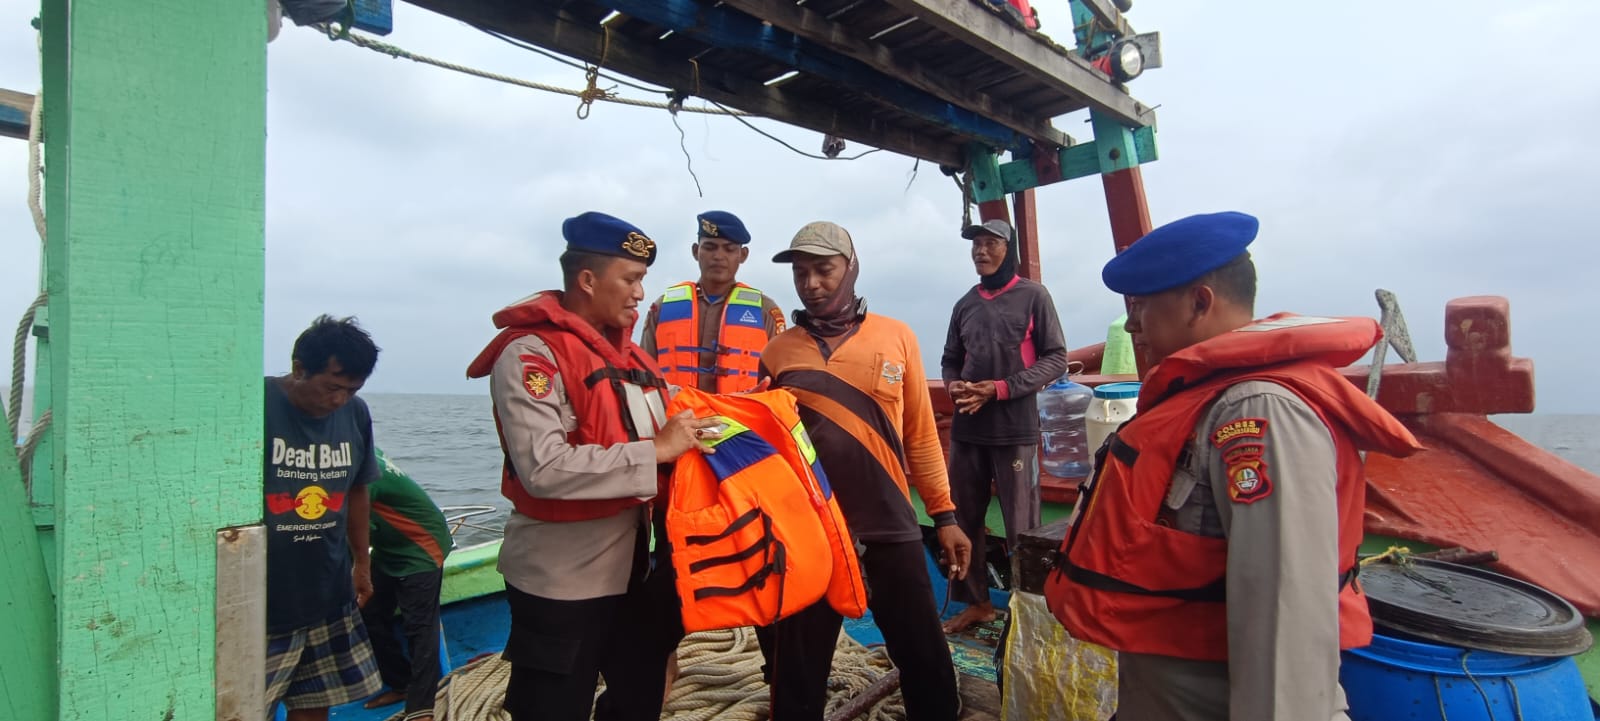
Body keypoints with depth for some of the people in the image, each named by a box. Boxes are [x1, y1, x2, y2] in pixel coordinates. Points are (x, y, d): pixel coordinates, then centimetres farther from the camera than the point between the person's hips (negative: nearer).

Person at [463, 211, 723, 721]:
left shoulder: (626, 350, 10)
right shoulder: (531, 353, -17)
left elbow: (652, 426, 17)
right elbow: (544, 469, -29)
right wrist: (654, 451, -24)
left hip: (632, 570, 8)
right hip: (562, 583, -8)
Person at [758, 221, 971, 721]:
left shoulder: (896, 337, 1)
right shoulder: (778, 353, 1)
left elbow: (920, 434, 5)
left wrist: (944, 514, 4)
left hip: (891, 528, 0)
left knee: (926, 663, 13)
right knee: (799, 673, 14)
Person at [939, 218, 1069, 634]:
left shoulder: (1033, 296, -1)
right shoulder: (965, 304, 11)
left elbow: (1056, 359, -3)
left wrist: (1000, 389, -13)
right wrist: (953, 387, -5)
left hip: (1015, 429, -5)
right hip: (967, 428, 5)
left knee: (1021, 526, 1)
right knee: (964, 520, 10)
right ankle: (976, 602, 24)